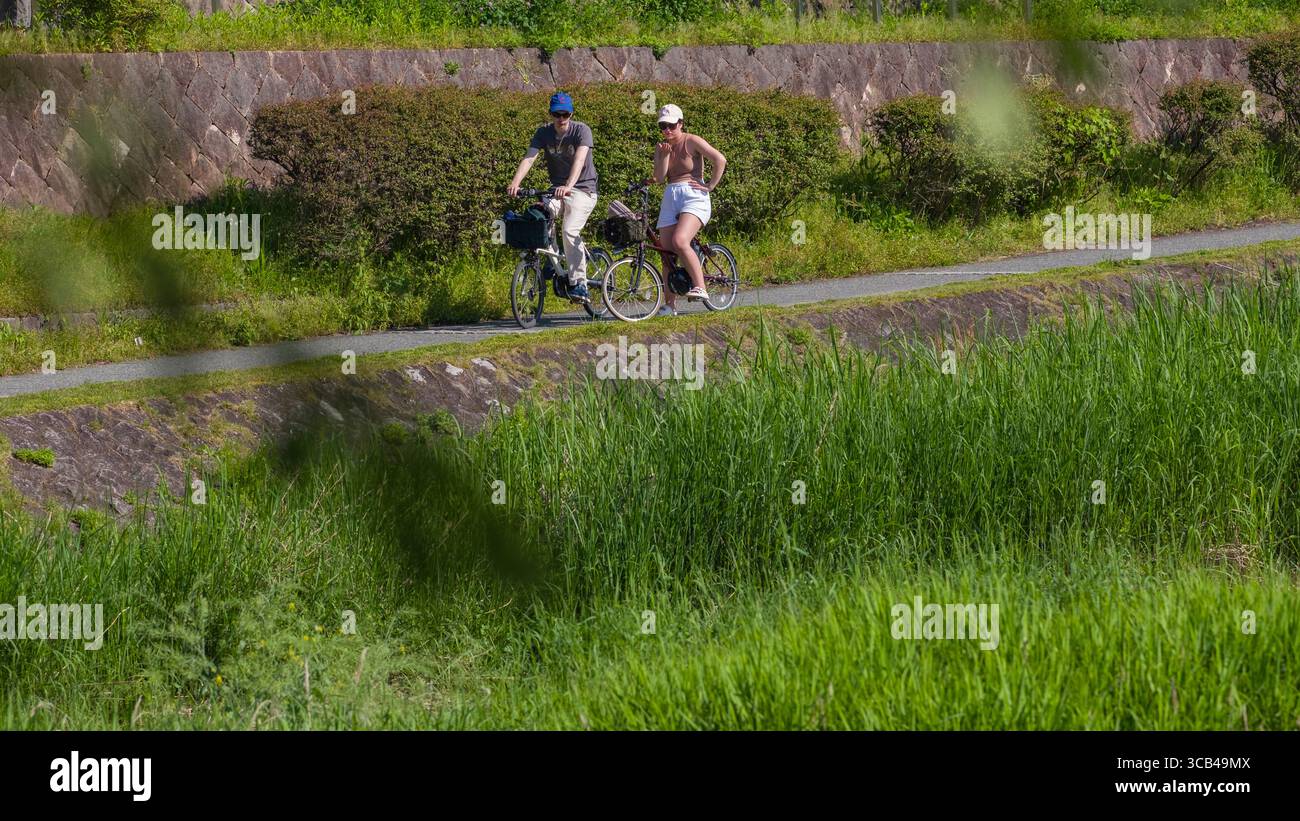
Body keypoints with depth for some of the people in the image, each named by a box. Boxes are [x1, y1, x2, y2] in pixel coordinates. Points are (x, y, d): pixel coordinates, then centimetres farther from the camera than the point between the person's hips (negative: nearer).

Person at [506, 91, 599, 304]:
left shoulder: (581, 130, -14)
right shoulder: (544, 133, -2)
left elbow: (579, 159, -30)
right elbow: (529, 158, -15)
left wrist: (569, 186, -47)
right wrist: (515, 182, -34)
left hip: (582, 189, -5)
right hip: (557, 189, 5)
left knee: (570, 230, -25)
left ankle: (579, 284, -19)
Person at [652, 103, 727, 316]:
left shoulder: (692, 141, -4)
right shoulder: (661, 147, 12)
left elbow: (720, 160, -10)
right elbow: (659, 177, 2)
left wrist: (710, 186, -10)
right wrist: (664, 155, -11)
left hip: (693, 196, -6)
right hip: (670, 198, 6)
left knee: (680, 241, -29)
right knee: (666, 251, 1)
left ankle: (700, 287, -24)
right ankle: (670, 303, 9)